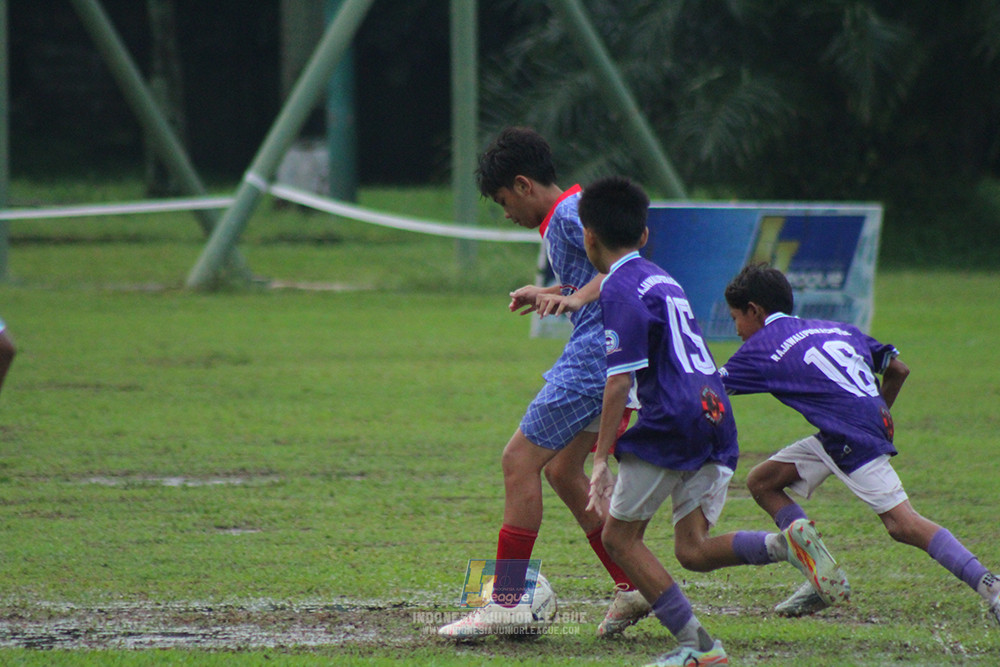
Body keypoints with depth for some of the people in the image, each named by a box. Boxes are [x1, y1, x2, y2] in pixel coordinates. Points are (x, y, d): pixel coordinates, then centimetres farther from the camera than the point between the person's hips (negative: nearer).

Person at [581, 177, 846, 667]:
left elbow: (619, 379, -14)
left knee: (619, 536, 3)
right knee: (693, 550, 6)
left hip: (673, 422, -8)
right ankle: (786, 543, -20)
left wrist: (601, 460, -14)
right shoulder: (660, 280, 21)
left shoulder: (619, 289, -6)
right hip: (717, 420, 8)